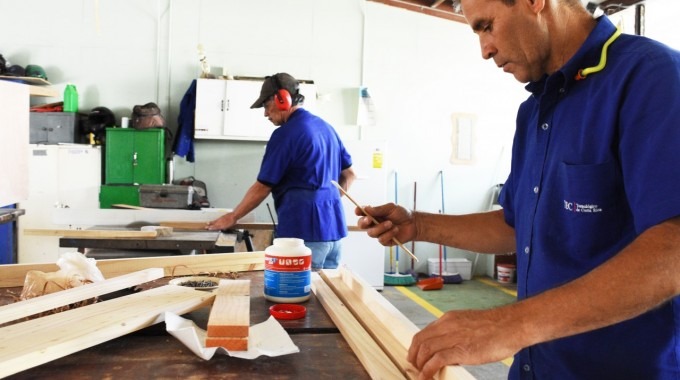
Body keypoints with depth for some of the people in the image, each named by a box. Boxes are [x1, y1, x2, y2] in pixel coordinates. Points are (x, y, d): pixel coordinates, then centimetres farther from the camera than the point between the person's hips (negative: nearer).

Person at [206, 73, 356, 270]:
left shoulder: (285, 134, -11)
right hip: (334, 229, 8)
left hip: (304, 233, -8)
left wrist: (232, 217, 5)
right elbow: (349, 174, 20)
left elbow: (262, 187, -7)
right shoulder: (326, 127, 13)